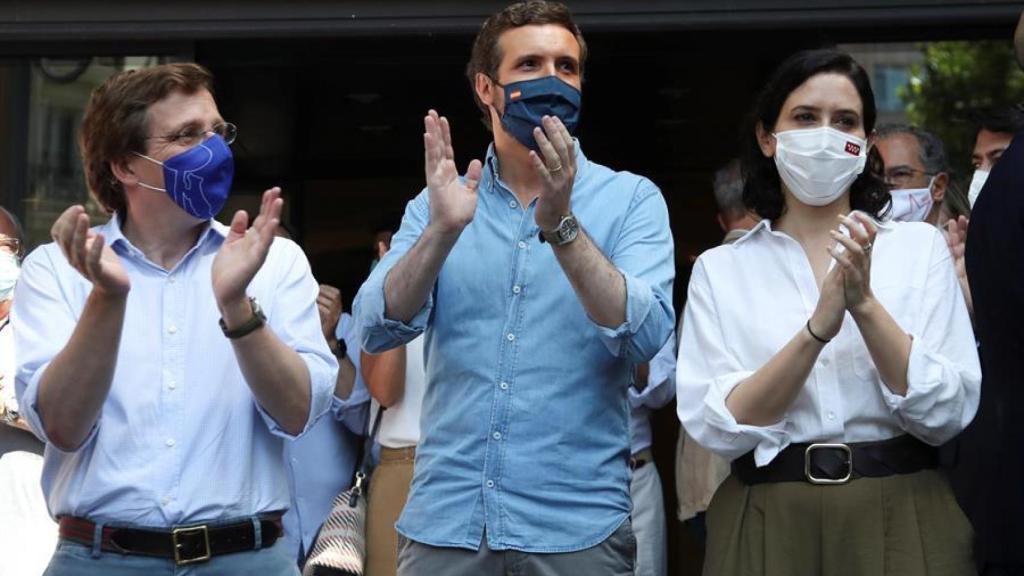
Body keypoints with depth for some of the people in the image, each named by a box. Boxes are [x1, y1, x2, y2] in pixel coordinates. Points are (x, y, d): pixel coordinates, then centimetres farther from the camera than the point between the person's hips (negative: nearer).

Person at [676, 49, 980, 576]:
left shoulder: (919, 246, 2)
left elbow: (948, 415, -6)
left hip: (902, 518, 1)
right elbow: (717, 428, -10)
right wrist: (816, 329, -22)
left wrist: (865, 303, -19)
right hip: (769, 525, 0)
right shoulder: (720, 269, 2)